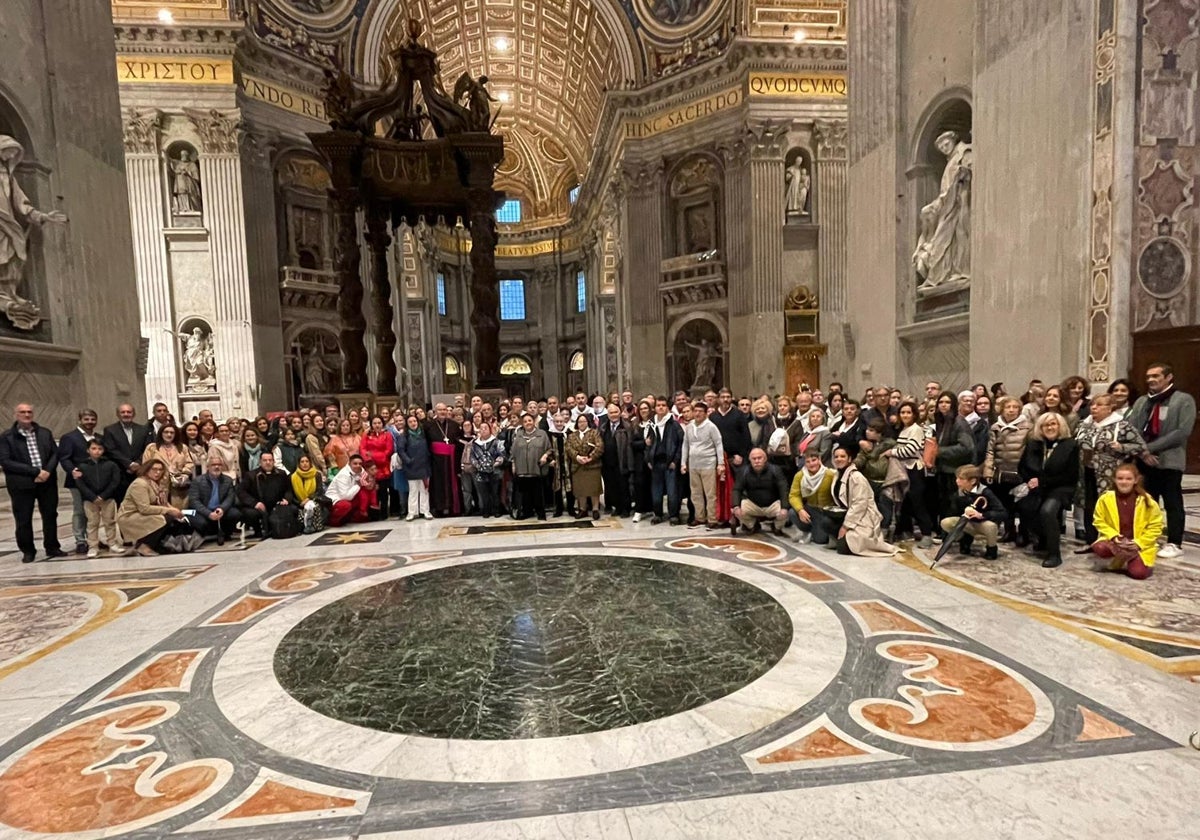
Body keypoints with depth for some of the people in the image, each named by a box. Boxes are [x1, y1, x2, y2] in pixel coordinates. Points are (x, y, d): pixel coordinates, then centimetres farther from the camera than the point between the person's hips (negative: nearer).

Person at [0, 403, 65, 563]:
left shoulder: (45, 433, 8)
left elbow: (55, 453, 6)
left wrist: (47, 471, -12)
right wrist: (35, 471, -17)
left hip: (47, 482, 3)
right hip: (21, 484, -3)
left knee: (50, 515, 9)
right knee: (23, 519, 5)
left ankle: (52, 547, 21)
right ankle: (28, 551, 18)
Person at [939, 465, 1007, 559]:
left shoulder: (985, 492, -25)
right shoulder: (958, 494, -11)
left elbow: (1003, 513, -30)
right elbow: (954, 513, -6)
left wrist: (981, 515, -42)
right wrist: (964, 515, -29)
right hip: (970, 524, 3)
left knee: (990, 525, -40)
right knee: (945, 523, -22)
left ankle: (992, 548, -5)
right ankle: (966, 539, 8)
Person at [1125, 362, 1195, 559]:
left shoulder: (1184, 400, -1)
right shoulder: (1141, 401, 13)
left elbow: (1182, 432, -12)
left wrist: (1150, 448, -15)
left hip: (1169, 460, -4)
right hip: (1144, 460, 4)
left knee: (1172, 504, 4)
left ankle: (1174, 544, 11)